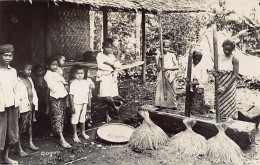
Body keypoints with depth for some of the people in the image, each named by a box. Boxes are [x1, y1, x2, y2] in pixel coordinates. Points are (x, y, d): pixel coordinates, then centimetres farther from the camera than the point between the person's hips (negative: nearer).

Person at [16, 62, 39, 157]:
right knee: (20, 128, 0)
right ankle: (19, 149, 9)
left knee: (30, 124, 20)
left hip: (31, 106, 9)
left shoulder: (29, 79, 12)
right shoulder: (17, 81, -16)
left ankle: (30, 143, 35)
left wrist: (35, 102, 12)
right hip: (23, 107, -9)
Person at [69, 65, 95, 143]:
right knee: (75, 119, 3)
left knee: (83, 118, 17)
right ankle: (75, 135, 15)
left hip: (84, 103, 5)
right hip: (76, 103, -4)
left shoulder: (86, 82, 3)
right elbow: (71, 95, -11)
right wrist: (72, 106, -13)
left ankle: (83, 132, 33)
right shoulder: (73, 83, -11)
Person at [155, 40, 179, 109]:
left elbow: (177, 67, 0)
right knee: (161, 92, -4)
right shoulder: (159, 56, 7)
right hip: (161, 76, 1)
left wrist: (167, 68, -11)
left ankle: (172, 106, 7)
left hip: (170, 76, -1)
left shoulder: (172, 55, 5)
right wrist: (158, 60, -11)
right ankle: (162, 105, 3)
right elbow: (158, 69, 2)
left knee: (171, 92, -1)